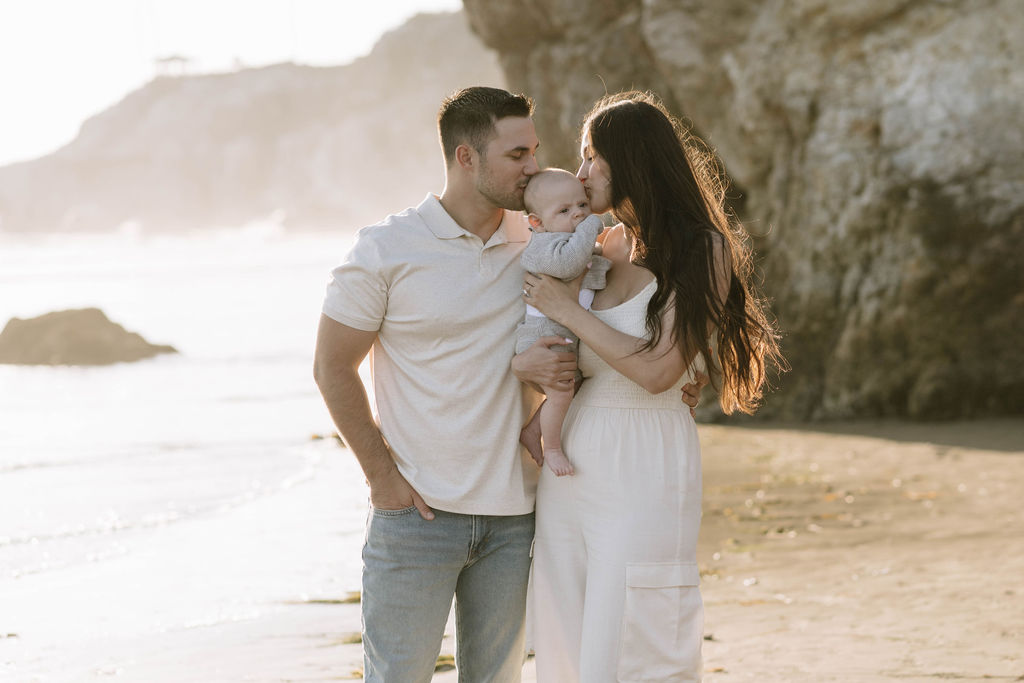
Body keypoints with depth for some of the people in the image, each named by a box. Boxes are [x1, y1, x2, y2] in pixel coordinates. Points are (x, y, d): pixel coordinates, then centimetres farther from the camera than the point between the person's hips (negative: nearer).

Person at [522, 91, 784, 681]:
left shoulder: (702, 251, -7)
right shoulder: (602, 245, 12)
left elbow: (657, 371, -16)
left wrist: (566, 309, -11)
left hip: (643, 467, -6)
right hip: (571, 463, 7)